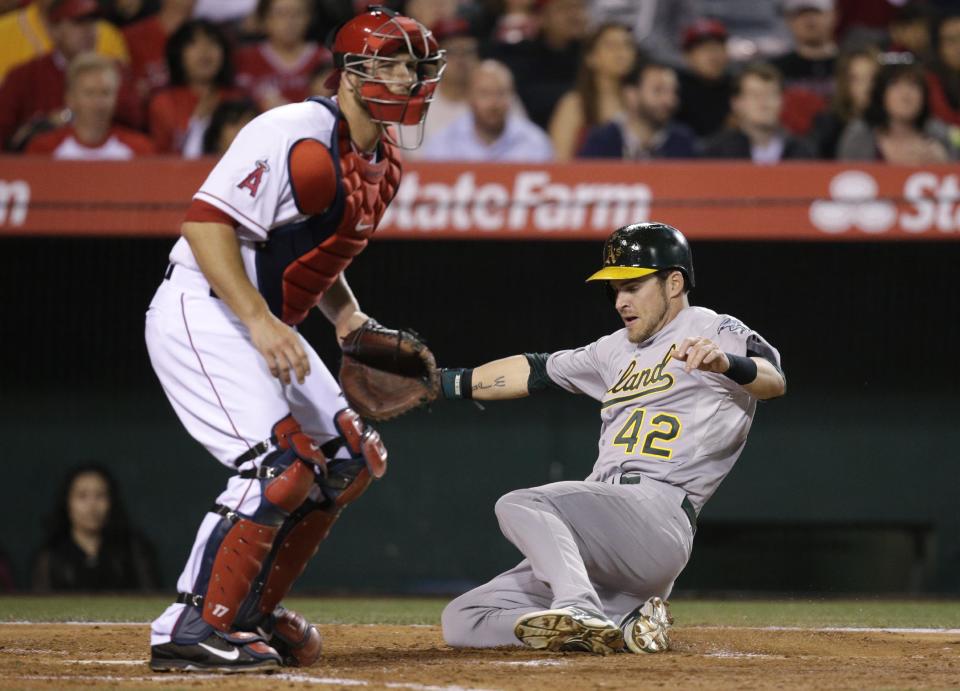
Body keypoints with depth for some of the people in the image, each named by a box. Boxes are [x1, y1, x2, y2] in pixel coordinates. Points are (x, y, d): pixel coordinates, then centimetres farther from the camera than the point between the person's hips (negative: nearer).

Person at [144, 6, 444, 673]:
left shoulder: (384, 162, 9)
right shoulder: (298, 138, -21)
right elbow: (205, 220, -27)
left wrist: (348, 317, 7)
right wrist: (261, 321, -33)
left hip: (264, 328, 10)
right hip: (201, 313, -10)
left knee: (350, 459, 13)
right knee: (283, 463, -22)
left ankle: (250, 613, 20)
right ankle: (192, 631, -18)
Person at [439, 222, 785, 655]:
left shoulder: (712, 331, 1)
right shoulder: (618, 349, 26)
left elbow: (774, 382, -17)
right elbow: (535, 371, 33)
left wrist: (726, 363, -39)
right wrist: (444, 383, 31)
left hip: (657, 516, -9)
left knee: (519, 504, -32)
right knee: (461, 622, -1)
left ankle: (582, 611, -46)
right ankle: (624, 628, -8)